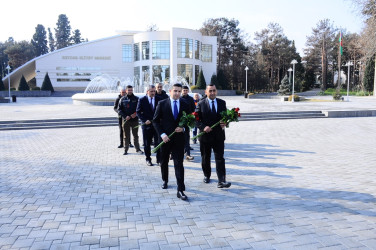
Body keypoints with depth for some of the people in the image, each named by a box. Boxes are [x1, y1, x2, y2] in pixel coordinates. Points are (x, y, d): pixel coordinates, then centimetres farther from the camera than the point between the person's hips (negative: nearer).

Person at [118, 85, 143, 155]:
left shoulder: (136, 99, 3)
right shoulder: (122, 99, 5)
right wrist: (125, 116, -11)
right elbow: (119, 109, 2)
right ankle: (126, 149, 13)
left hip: (135, 120, 0)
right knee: (126, 136, 7)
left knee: (135, 135, 7)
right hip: (125, 120, 1)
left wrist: (136, 114, -15)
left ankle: (137, 149, 13)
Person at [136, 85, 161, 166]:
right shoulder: (142, 100, 0)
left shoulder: (159, 99, 4)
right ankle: (148, 159, 23)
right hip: (147, 124, 0)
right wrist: (145, 120, -12)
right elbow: (138, 112, 0)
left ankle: (159, 160, 9)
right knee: (147, 144, 9)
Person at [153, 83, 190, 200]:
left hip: (179, 138, 0)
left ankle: (180, 190, -3)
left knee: (179, 164, -5)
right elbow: (155, 120, -1)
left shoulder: (185, 105, 4)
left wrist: (183, 128, -10)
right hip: (165, 138, 0)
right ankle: (165, 180, 41)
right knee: (164, 162, 16)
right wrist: (162, 134, -11)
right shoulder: (162, 104, -1)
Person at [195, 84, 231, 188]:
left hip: (218, 136, 1)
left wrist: (224, 123, -10)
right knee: (205, 158, 14)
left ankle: (221, 181, -8)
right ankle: (207, 175, 35)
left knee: (220, 158, -6)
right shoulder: (201, 104, -1)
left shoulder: (222, 103, 7)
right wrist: (203, 127, -20)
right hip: (205, 135, -1)